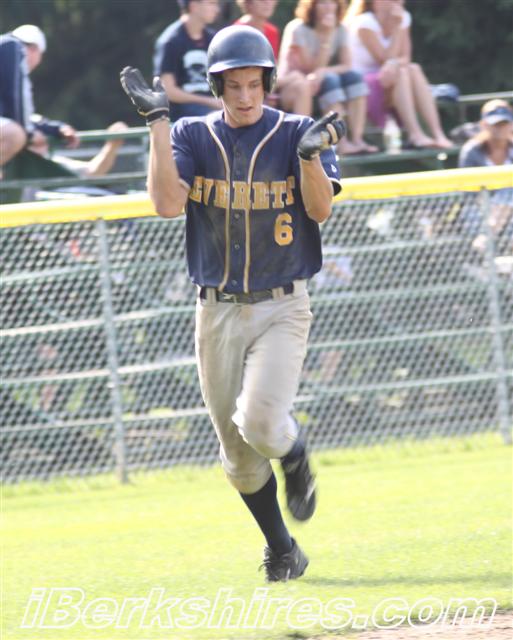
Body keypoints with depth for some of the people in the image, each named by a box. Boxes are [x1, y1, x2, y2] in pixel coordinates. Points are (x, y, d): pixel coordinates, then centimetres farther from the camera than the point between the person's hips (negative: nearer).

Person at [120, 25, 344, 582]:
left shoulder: (294, 134, -1)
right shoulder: (192, 137, 3)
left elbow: (320, 208, -12)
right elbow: (167, 204, -13)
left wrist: (309, 153, -30)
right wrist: (157, 122, -16)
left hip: (282, 309, -3)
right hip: (217, 312, 3)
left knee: (259, 421, -23)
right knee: (238, 453, 6)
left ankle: (297, 462, 12)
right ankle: (282, 551, 25)